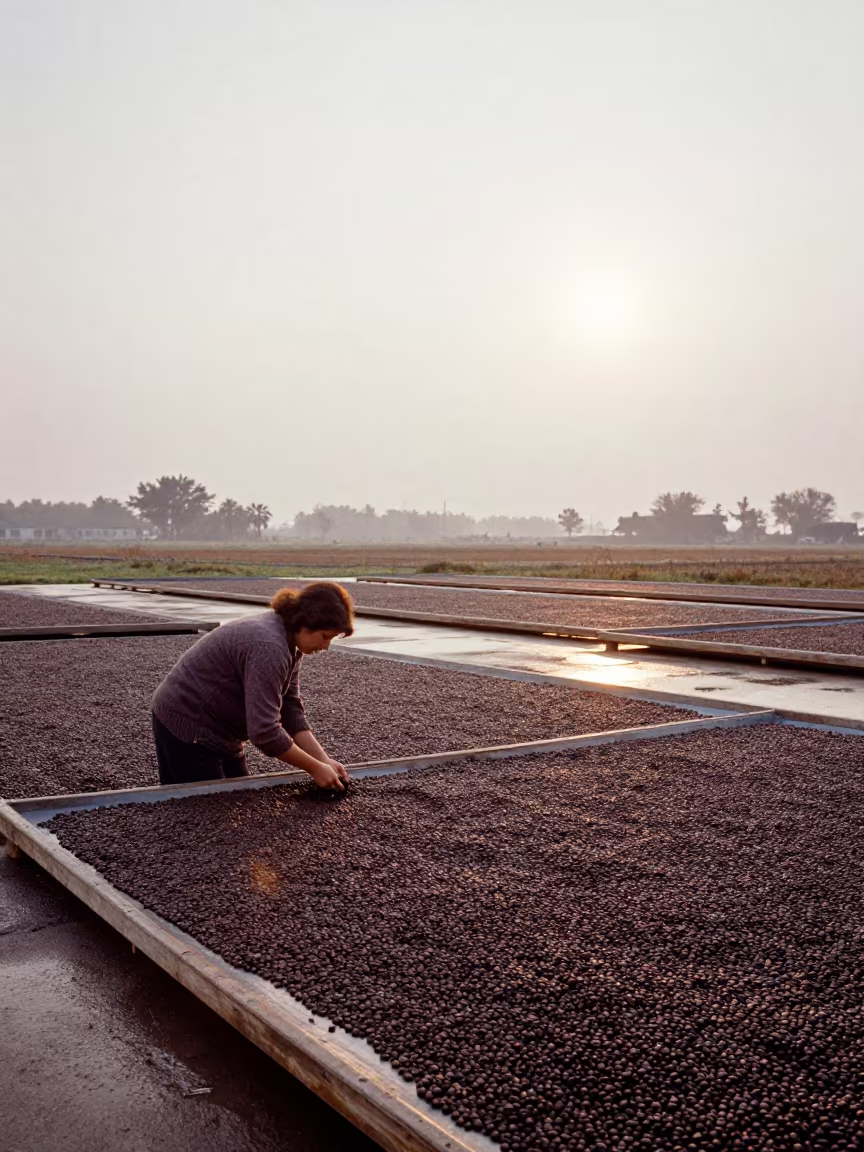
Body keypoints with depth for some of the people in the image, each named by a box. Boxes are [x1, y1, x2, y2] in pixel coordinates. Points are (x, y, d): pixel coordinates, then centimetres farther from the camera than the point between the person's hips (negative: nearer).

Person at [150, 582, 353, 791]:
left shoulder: (288, 643, 1)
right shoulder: (269, 647, -30)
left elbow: (291, 711, 2)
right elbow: (265, 731, -31)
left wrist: (324, 760, -7)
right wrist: (315, 768, -22)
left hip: (215, 728, 10)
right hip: (185, 725, -10)